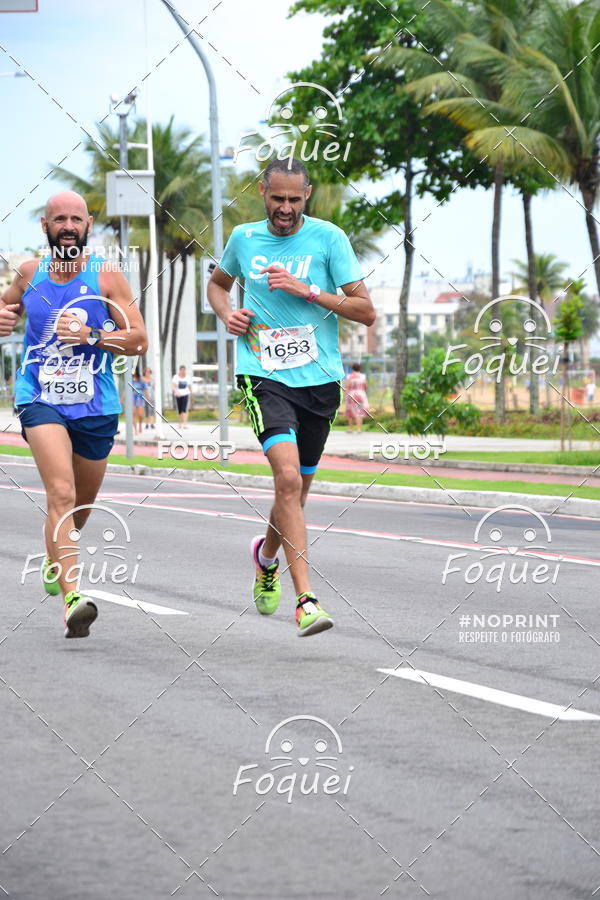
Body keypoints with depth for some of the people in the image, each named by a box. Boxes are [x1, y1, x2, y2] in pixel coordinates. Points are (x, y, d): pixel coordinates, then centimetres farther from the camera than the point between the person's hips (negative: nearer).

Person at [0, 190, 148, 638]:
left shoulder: (106, 276, -3)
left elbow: (139, 340, -5)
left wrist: (91, 336, -20)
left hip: (96, 405, 1)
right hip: (40, 400, -1)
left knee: (82, 504, 18)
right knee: (62, 495, -22)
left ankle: (55, 559, 51)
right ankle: (73, 598, -30)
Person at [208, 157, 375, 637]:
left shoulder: (328, 238, -2)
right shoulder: (244, 238, 6)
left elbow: (366, 311, -4)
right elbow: (218, 283, 27)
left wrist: (307, 291, -15)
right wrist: (227, 314, 5)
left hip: (319, 379, 1)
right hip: (263, 376, -1)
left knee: (297, 488, 13)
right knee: (288, 476, -21)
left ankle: (267, 555, 47)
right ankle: (306, 600, -24)